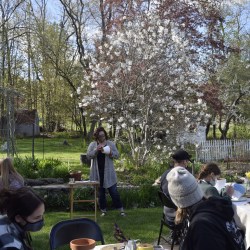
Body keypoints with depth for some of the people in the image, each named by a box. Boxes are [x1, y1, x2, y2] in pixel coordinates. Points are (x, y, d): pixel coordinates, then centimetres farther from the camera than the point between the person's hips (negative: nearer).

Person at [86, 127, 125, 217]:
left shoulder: (111, 144, 5)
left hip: (108, 172, -1)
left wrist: (110, 153, -18)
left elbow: (117, 155, 2)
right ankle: (103, 210, 19)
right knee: (100, 192, 7)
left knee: (114, 191, -2)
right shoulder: (92, 145, 5)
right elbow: (88, 155, -6)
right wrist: (96, 150, -20)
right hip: (97, 173, 1)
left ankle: (121, 210, 5)